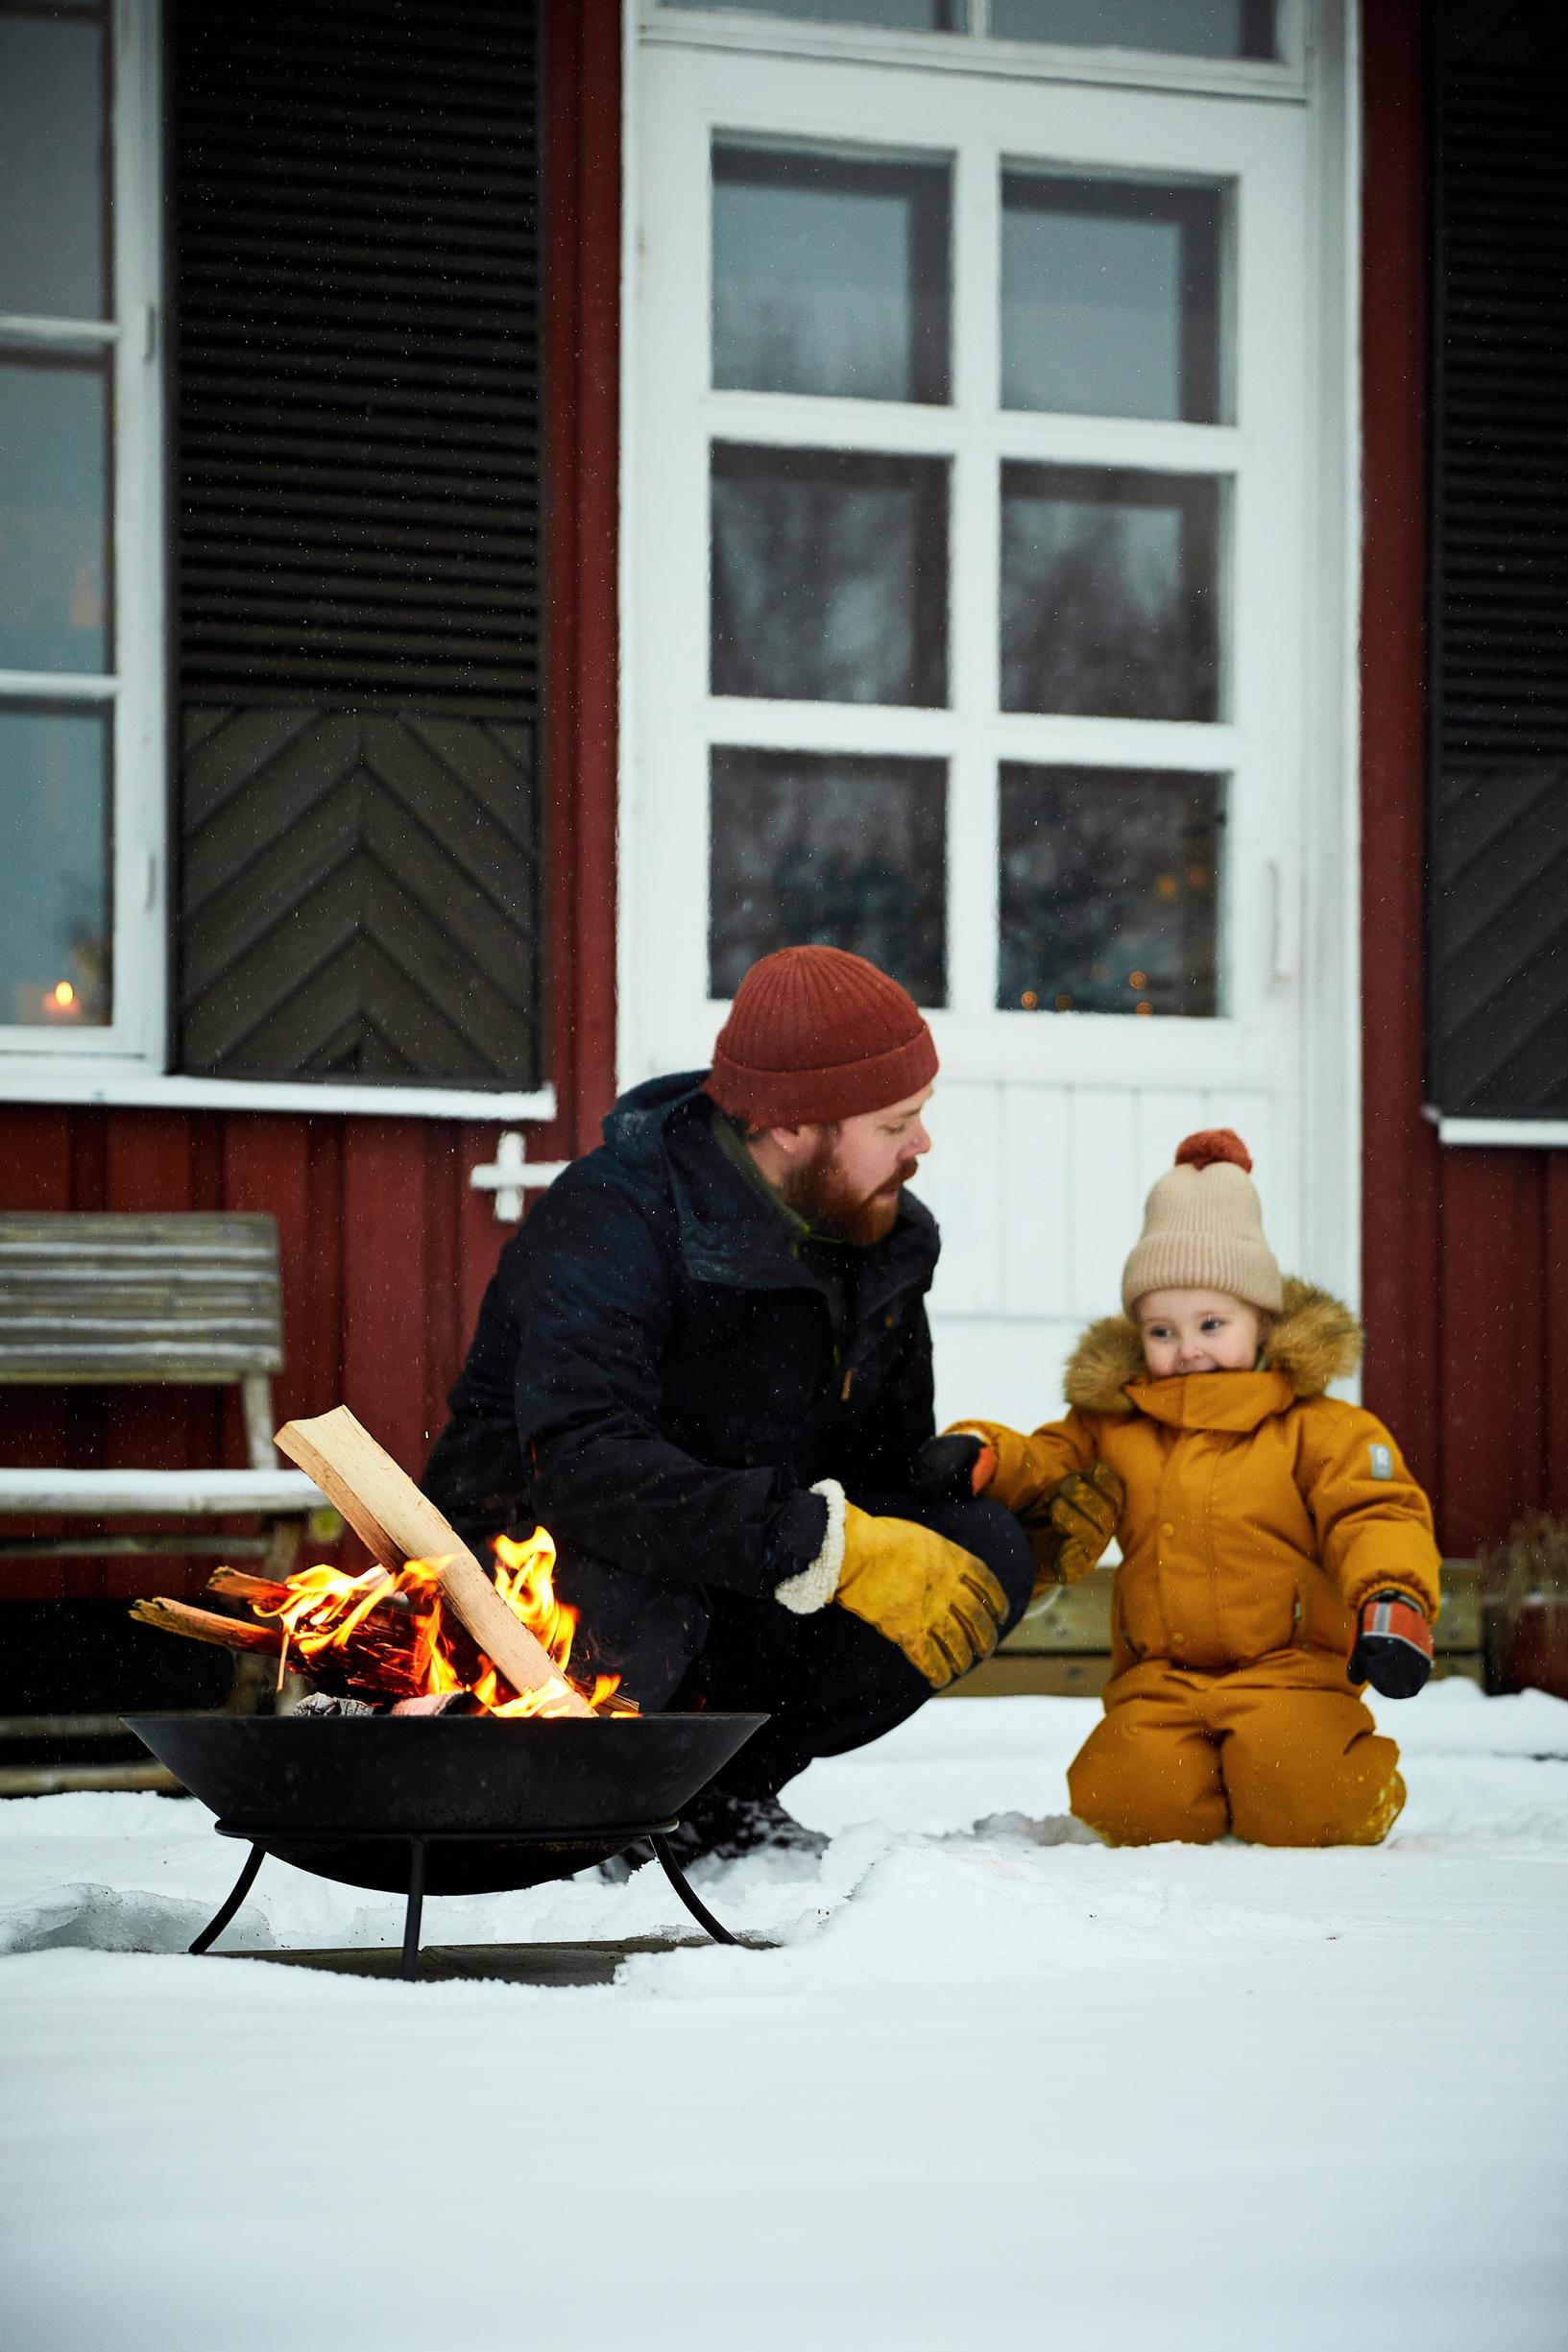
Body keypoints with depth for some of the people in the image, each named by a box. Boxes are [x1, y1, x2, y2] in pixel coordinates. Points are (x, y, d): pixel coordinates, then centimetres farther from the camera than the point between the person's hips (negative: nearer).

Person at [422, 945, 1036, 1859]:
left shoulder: (886, 1239, 3)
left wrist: (1037, 1514, -9)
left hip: (736, 1597, 7)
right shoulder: (613, 1219, -22)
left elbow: (891, 1463, 11)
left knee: (986, 1551, -13)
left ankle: (723, 1790, -4)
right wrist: (823, 1542, -40)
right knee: (633, 1601, -41)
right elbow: (579, 1464, -37)